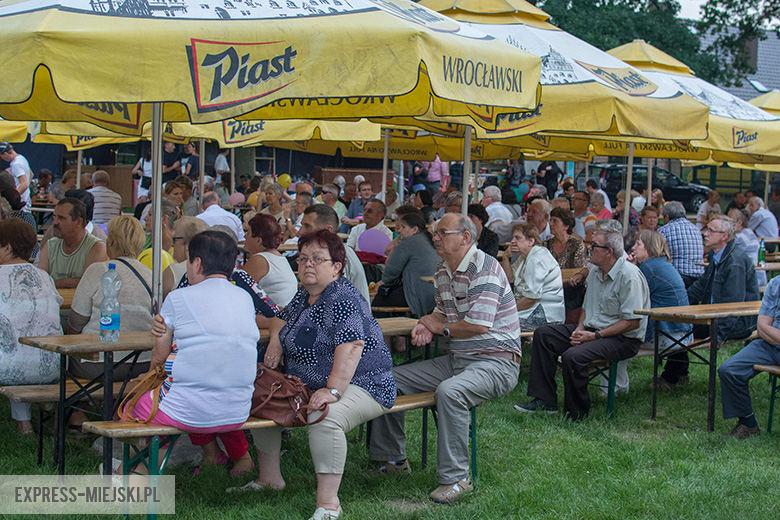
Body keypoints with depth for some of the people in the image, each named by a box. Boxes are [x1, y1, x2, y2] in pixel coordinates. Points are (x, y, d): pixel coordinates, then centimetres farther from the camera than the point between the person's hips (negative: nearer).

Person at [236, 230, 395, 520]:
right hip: (305, 385, 10)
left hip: (360, 385, -10)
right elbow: (286, 318, 33)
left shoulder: (343, 298, -19)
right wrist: (276, 341, 11)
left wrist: (333, 390, -39)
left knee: (324, 418, -37)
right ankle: (270, 478, 18)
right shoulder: (304, 295, 11)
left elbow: (351, 346, -31)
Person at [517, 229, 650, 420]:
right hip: (593, 330, 9)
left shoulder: (629, 276, -18)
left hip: (623, 339, -9)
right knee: (543, 334, -1)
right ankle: (545, 400, -3)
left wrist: (595, 336, -20)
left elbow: (633, 322, -20)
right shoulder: (595, 272, 11)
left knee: (573, 355, -33)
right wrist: (579, 329, 0)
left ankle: (576, 415, -14)